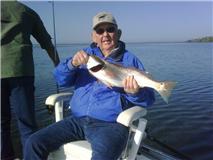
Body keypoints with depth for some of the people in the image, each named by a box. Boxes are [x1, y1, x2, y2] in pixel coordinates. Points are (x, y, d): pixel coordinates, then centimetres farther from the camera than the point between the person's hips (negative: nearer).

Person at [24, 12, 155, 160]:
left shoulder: (130, 60, 4)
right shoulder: (86, 54, 13)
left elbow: (148, 98, 2)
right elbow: (61, 79, 4)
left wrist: (135, 93, -22)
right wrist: (72, 64, -18)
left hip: (110, 124, -3)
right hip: (78, 120, 4)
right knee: (34, 143, -9)